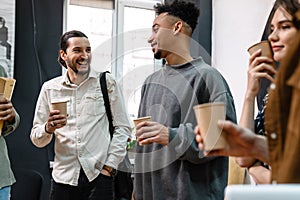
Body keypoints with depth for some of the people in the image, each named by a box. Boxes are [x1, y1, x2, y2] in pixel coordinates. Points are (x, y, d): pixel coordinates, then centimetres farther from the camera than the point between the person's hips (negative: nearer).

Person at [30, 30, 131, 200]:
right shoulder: (50, 88, 8)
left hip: (99, 176, -2)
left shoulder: (107, 83, 3)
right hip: (63, 178, 2)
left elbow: (123, 128, 2)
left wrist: (110, 166, -5)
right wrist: (48, 129, -11)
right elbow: (37, 139, 10)